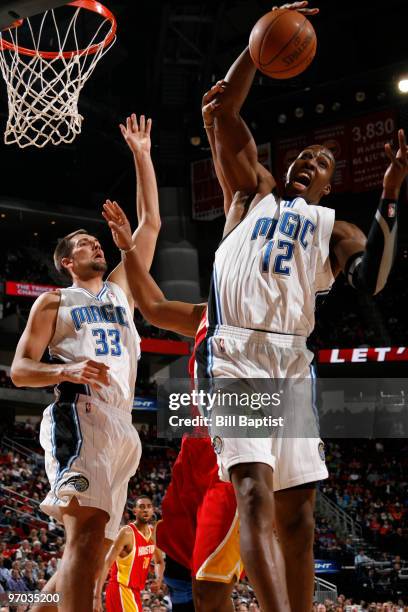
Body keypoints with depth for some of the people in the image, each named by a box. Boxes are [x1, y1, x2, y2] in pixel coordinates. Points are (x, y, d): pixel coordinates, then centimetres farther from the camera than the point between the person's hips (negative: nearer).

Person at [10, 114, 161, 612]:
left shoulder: (120, 289, 28)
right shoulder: (54, 302, 14)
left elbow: (150, 224, 26)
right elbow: (19, 370, 6)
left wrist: (141, 156, 24)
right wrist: (65, 370, -14)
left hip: (121, 427, 7)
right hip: (79, 416, -7)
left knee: (92, 545, 3)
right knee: (88, 527, -26)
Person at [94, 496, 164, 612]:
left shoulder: (153, 534, 8)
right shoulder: (127, 533, -16)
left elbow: (159, 561, 24)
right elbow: (106, 564, -20)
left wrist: (159, 578, 1)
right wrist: (97, 597, -28)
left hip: (135, 590, 9)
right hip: (121, 588, -9)